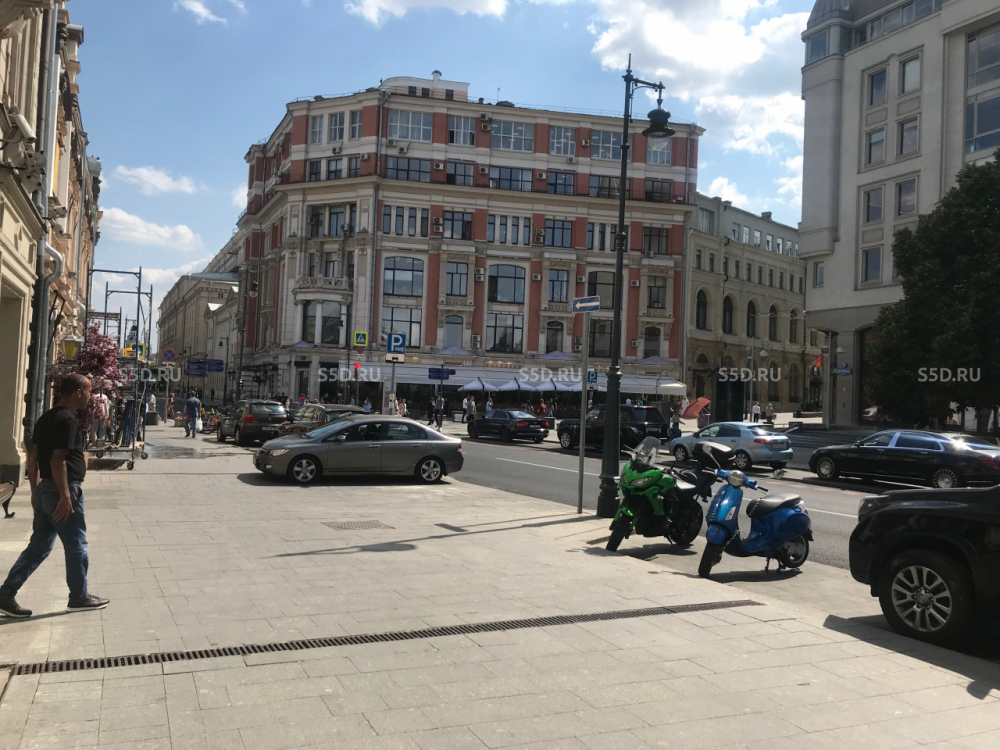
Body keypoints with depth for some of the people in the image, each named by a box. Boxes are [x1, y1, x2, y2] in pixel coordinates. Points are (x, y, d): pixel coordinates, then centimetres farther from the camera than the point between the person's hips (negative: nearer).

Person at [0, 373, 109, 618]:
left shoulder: (47, 417, 13)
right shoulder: (67, 419, -17)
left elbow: (32, 455, 16)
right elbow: (58, 460, -23)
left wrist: (35, 490, 20)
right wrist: (65, 495, -22)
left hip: (45, 490, 9)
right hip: (61, 491, -9)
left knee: (39, 546, 13)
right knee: (76, 546, 4)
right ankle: (79, 597, 16)